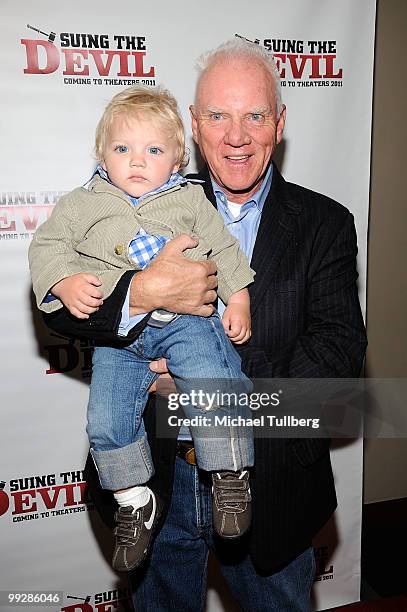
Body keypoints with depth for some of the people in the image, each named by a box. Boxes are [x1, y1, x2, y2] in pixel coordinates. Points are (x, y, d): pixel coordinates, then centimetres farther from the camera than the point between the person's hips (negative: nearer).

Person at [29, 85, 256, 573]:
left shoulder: (190, 200, 10)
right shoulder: (82, 204, 9)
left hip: (185, 317, -1)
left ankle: (230, 477, 0)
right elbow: (47, 246, 11)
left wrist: (238, 302, 6)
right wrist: (65, 283, -9)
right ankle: (134, 500, 17)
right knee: (106, 421, -6)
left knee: (213, 389, -23)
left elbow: (224, 249, 14)